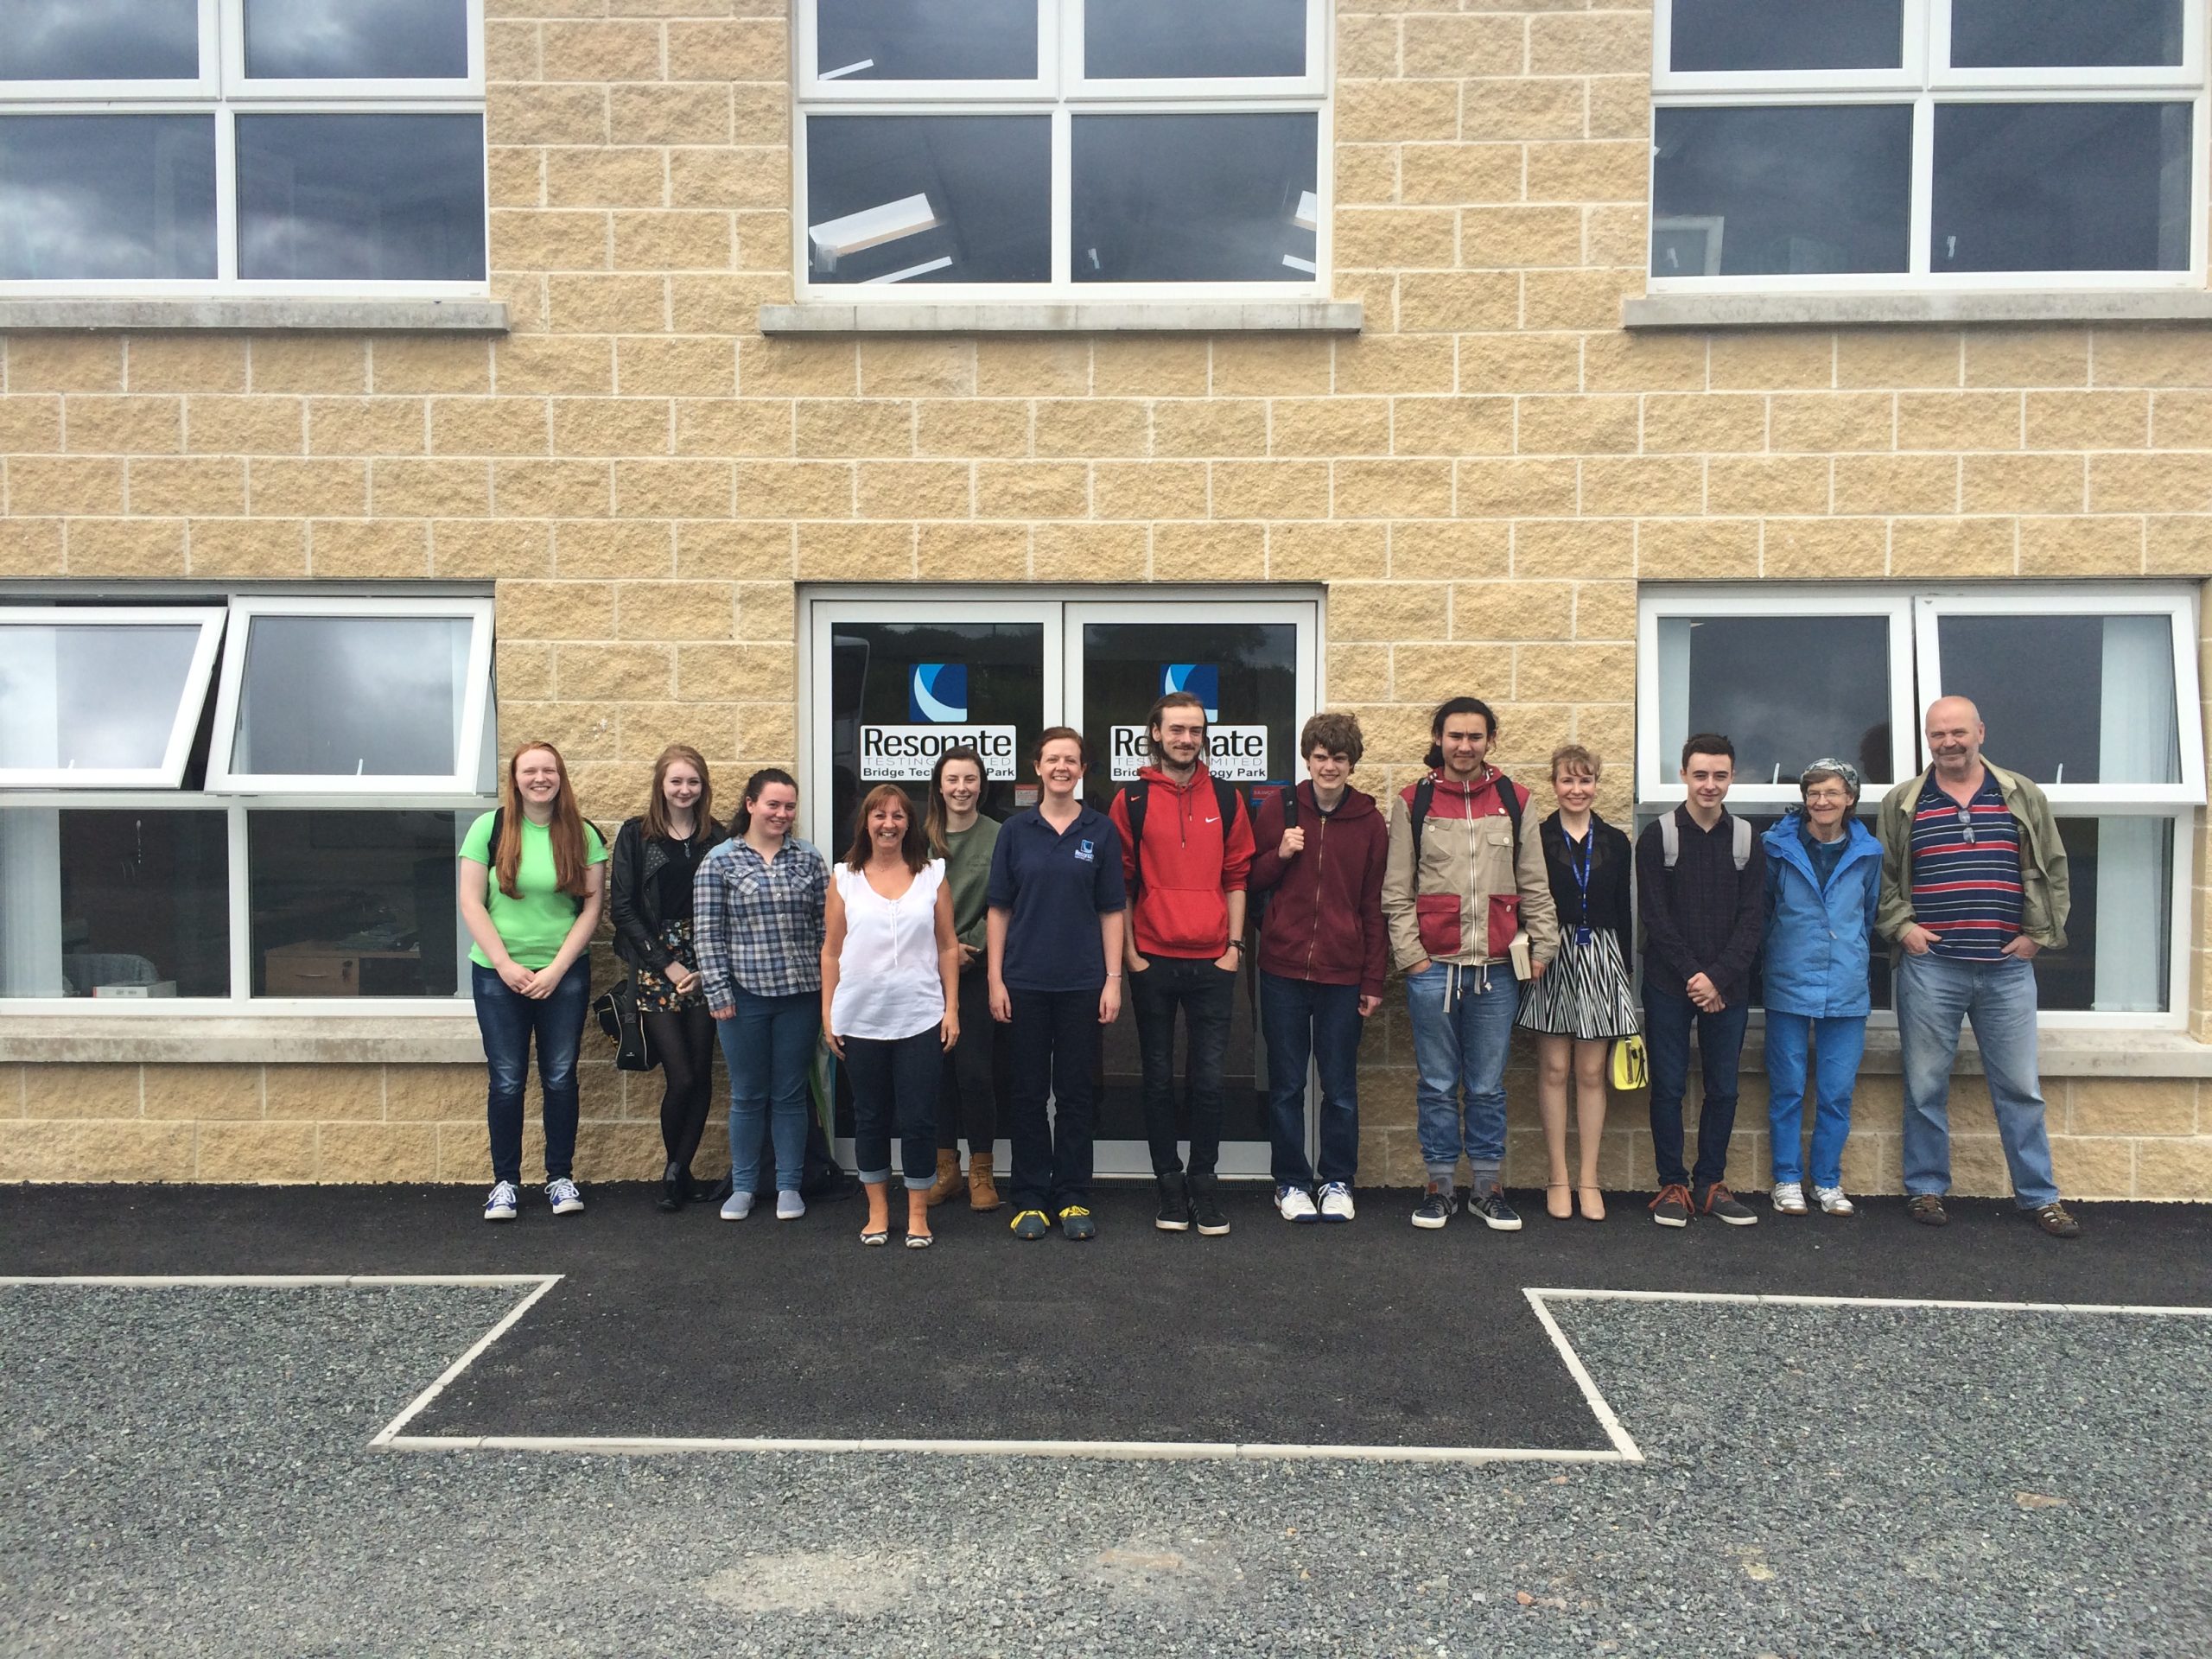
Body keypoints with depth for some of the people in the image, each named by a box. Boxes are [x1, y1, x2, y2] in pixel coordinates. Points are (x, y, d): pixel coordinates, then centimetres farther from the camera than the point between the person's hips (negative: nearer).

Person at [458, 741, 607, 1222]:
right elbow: (471, 902, -3)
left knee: (560, 1077, 6)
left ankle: (560, 1177, 19)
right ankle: (504, 1180, 16)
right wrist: (506, 965, -10)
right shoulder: (489, 828, -2)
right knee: (507, 1080, 4)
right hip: (499, 974, -1)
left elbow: (592, 905, -1)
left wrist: (556, 968, -9)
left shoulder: (583, 835, 0)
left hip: (565, 975, 1)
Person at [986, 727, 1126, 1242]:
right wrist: (996, 979, -2)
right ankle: (1030, 1199, 16)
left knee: (1077, 1092, 6)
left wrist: (1113, 979, -2)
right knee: (1028, 1092, 6)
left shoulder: (1101, 831, 3)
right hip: (1025, 982, 0)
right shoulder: (1015, 831, 4)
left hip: (1082, 982, 0)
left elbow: (1111, 910, 3)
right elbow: (999, 910, 4)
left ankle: (1073, 1198, 17)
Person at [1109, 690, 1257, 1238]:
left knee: (1208, 1078, 3)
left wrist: (1234, 945, 2)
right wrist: (1129, 952, -3)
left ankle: (1204, 1182, 17)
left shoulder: (1226, 798, 7)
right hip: (1152, 961, -1)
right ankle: (1170, 1183, 19)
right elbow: (1119, 882, 2)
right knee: (1160, 1076, 7)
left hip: (1212, 962, 1)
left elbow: (1236, 877, 9)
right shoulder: (1132, 800, 2)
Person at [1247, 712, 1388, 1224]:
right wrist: (1280, 854, -9)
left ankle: (1338, 1183, 23)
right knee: (1286, 1084, 8)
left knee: (1340, 1086, 8)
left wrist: (1373, 980, 2)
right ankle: (1291, 1183, 21)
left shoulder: (1370, 821, 3)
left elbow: (1374, 906, 5)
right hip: (1282, 969, 0)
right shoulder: (1279, 809, 2)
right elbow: (1253, 882, 11)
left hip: (1342, 974, 0)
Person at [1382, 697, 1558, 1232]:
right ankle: (1438, 1187, 18)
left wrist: (1542, 947, 5)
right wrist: (1410, 954, -5)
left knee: (1488, 1087, 9)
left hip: (1497, 967, 1)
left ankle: (1486, 1188, 20)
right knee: (1438, 1086, 7)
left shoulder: (1514, 801, 8)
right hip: (1432, 966, -1)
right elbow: (1397, 891, 2)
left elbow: (1535, 885, 10)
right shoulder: (1412, 802, 3)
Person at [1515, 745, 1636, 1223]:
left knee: (1591, 1073, 5)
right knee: (1554, 1069, 2)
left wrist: (1625, 970, 6)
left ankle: (1589, 1179, 13)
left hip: (1601, 961, 2)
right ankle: (1558, 1177, 12)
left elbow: (1624, 912, 10)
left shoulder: (1615, 843, 10)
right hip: (1550, 958, -2)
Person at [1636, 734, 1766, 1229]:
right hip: (1669, 985, -2)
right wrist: (1692, 974, -12)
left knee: (1723, 1089, 8)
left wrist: (1718, 978, -11)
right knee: (1668, 1087, 2)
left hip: (1728, 988, 2)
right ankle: (1673, 1185, 13)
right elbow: (1655, 916, -6)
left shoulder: (1748, 840, 6)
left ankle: (1712, 1184, 20)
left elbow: (1753, 920, 0)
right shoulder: (1657, 836, -1)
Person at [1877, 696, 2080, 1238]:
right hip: (1930, 966, -1)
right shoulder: (1901, 804, 4)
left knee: (2020, 1087, 7)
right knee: (1926, 1086, 5)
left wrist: (2038, 933, 3)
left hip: (2008, 969, 1)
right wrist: (1900, 925, -3)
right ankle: (1926, 1189, 17)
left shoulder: (2022, 797, 7)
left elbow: (2052, 869, 11)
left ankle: (2039, 1196, 19)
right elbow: (1880, 875, 9)